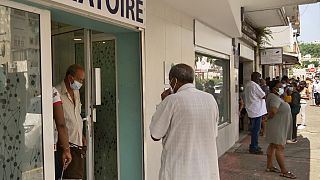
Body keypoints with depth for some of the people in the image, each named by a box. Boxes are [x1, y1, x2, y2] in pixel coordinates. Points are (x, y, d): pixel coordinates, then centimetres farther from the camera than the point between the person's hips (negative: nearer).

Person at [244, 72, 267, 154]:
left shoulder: (248, 85, 14)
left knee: (254, 129, 17)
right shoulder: (255, 85, -16)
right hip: (257, 110, -10)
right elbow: (264, 96, -14)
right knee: (256, 130, -4)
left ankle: (253, 146, 25)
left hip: (251, 111, 10)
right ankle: (253, 148, 1)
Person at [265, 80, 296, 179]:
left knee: (272, 146, 15)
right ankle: (284, 171, 0)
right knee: (280, 148, -5)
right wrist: (269, 117, -17)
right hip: (277, 126, -11)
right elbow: (273, 111, -34)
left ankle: (269, 166, 23)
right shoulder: (274, 98, -21)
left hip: (279, 126, 11)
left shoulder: (276, 97, 13)